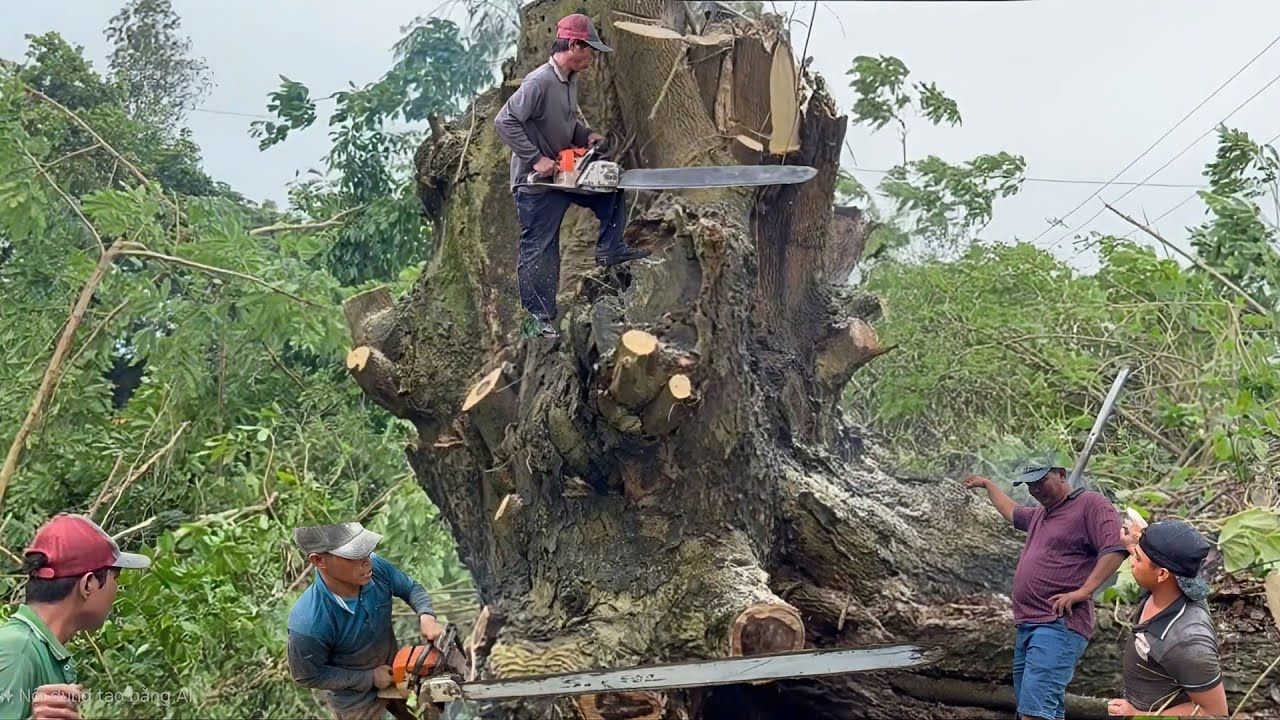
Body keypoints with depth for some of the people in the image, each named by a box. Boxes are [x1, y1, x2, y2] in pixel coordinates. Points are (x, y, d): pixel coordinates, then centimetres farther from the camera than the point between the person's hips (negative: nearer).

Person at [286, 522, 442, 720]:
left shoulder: (375, 568, -27)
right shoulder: (309, 623, -40)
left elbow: (411, 589, -8)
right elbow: (307, 675, -23)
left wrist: (426, 617, -28)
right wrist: (370, 678, -20)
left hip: (393, 670, 5)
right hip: (355, 699, -5)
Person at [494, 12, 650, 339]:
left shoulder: (570, 81, 3)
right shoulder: (539, 82, -24)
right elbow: (505, 122, -27)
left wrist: (586, 135, -2)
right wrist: (536, 158, -26)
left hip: (563, 174, 8)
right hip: (537, 181, -8)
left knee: (611, 191, 13)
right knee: (538, 250, 1)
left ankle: (610, 249, 24)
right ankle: (538, 317, 12)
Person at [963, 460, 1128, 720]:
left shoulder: (1091, 504, -5)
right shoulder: (1040, 513, 23)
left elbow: (1115, 549, -17)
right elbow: (1012, 511, 45)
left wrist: (1082, 592, -22)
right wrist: (987, 484, 54)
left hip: (1059, 625, -10)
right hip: (1027, 624, 10)